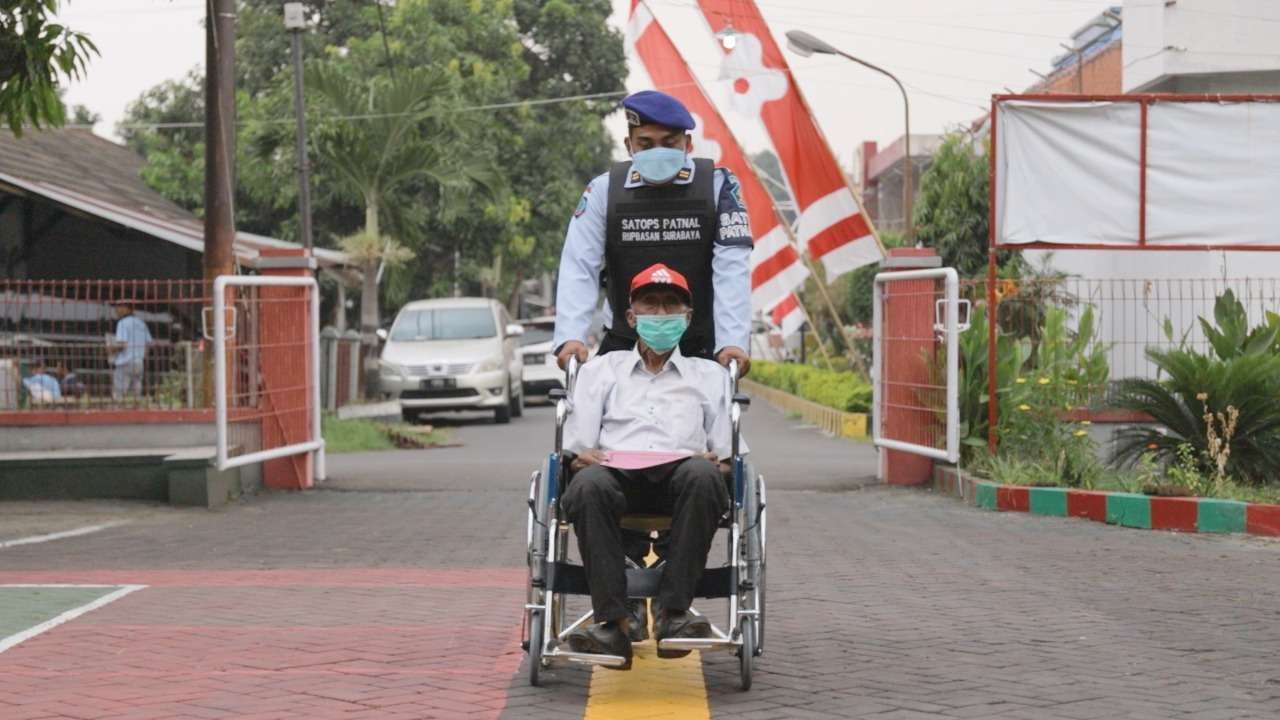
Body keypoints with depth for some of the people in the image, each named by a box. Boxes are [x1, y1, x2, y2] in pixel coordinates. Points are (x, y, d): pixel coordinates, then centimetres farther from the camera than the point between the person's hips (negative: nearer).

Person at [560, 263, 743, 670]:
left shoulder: (708, 376, 29)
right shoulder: (601, 370, 29)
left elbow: (726, 453, 19)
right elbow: (577, 447, 18)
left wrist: (717, 460, -3)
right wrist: (584, 457, -4)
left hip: (682, 472, 0)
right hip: (616, 471, 0)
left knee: (703, 476, -38)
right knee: (588, 485, -38)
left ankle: (672, 610, -37)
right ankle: (615, 620, -41)